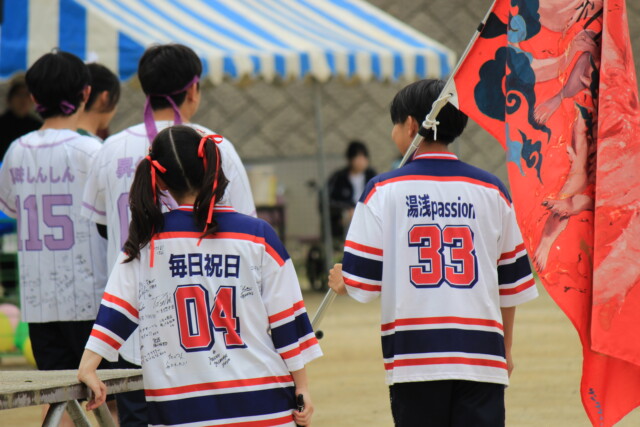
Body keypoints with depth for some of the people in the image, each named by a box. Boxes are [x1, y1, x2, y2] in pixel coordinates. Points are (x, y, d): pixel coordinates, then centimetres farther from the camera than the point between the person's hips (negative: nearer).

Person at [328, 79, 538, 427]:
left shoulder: (384, 190, -1)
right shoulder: (491, 190, 7)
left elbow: (363, 282, -2)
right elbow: (511, 282, 12)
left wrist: (340, 282, 21)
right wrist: (506, 346, 25)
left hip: (414, 356, -1)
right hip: (481, 356, 1)